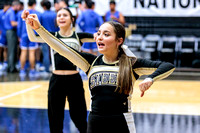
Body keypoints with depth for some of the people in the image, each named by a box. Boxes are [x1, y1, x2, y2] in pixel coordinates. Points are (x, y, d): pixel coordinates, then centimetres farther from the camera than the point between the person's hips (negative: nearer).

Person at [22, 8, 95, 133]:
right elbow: (33, 38, -10)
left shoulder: (78, 36, 3)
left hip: (74, 80, -1)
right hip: (57, 81, 1)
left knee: (79, 117, 9)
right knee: (55, 118, 10)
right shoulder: (53, 36, 5)